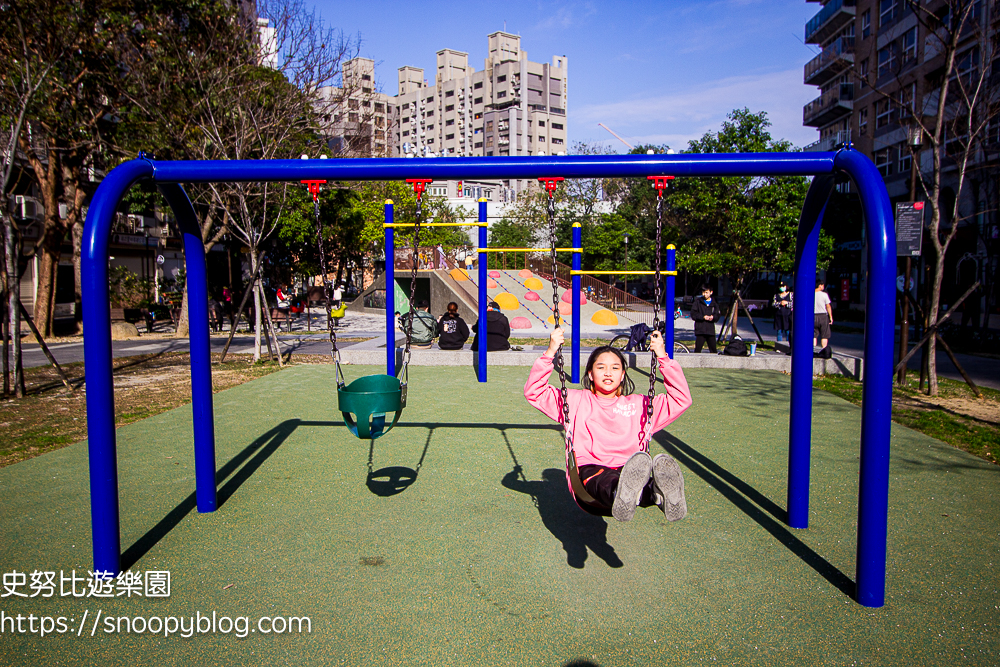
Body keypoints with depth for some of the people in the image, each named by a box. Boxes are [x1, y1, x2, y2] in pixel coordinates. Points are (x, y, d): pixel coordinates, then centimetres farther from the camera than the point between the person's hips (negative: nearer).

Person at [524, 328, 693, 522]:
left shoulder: (640, 405, 28)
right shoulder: (575, 401, 25)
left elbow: (682, 399, 22)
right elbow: (533, 392, 17)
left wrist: (663, 358, 16)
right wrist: (550, 353, 7)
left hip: (628, 469, 2)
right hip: (589, 468, -2)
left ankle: (656, 491, -71)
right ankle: (621, 493, -74)